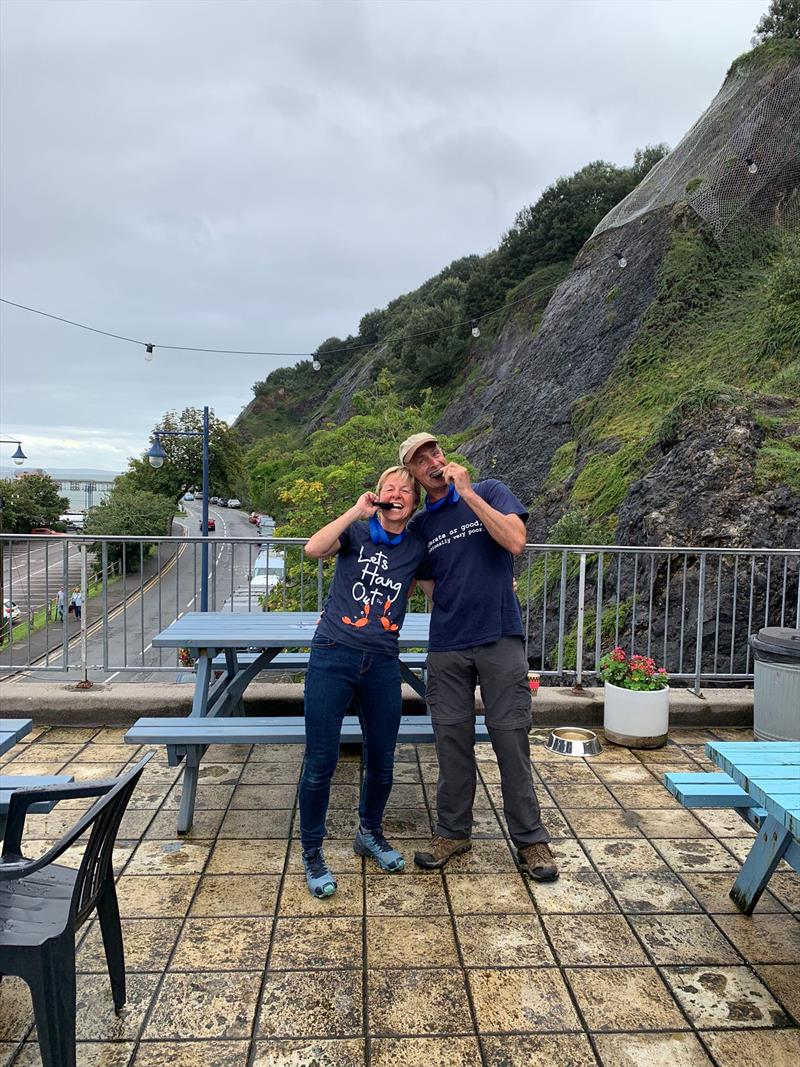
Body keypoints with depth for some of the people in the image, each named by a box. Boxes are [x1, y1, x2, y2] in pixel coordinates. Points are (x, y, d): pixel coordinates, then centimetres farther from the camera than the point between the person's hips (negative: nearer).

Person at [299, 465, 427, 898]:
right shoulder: (357, 531, -1)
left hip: (382, 664, 3)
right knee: (321, 761, 0)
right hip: (334, 656, -3)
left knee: (382, 760, 13)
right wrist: (357, 511, -17)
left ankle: (370, 832, 40)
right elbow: (313, 549, -19)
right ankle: (312, 852, 19)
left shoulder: (417, 548, 9)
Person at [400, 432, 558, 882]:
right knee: (453, 739, 8)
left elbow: (515, 541, -16)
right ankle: (453, 832, 25)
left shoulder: (490, 491, 1)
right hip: (446, 646, 3)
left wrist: (468, 492, -15)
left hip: (500, 638, -3)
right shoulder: (419, 525, 10)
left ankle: (530, 838, 16)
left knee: (511, 736, 1)